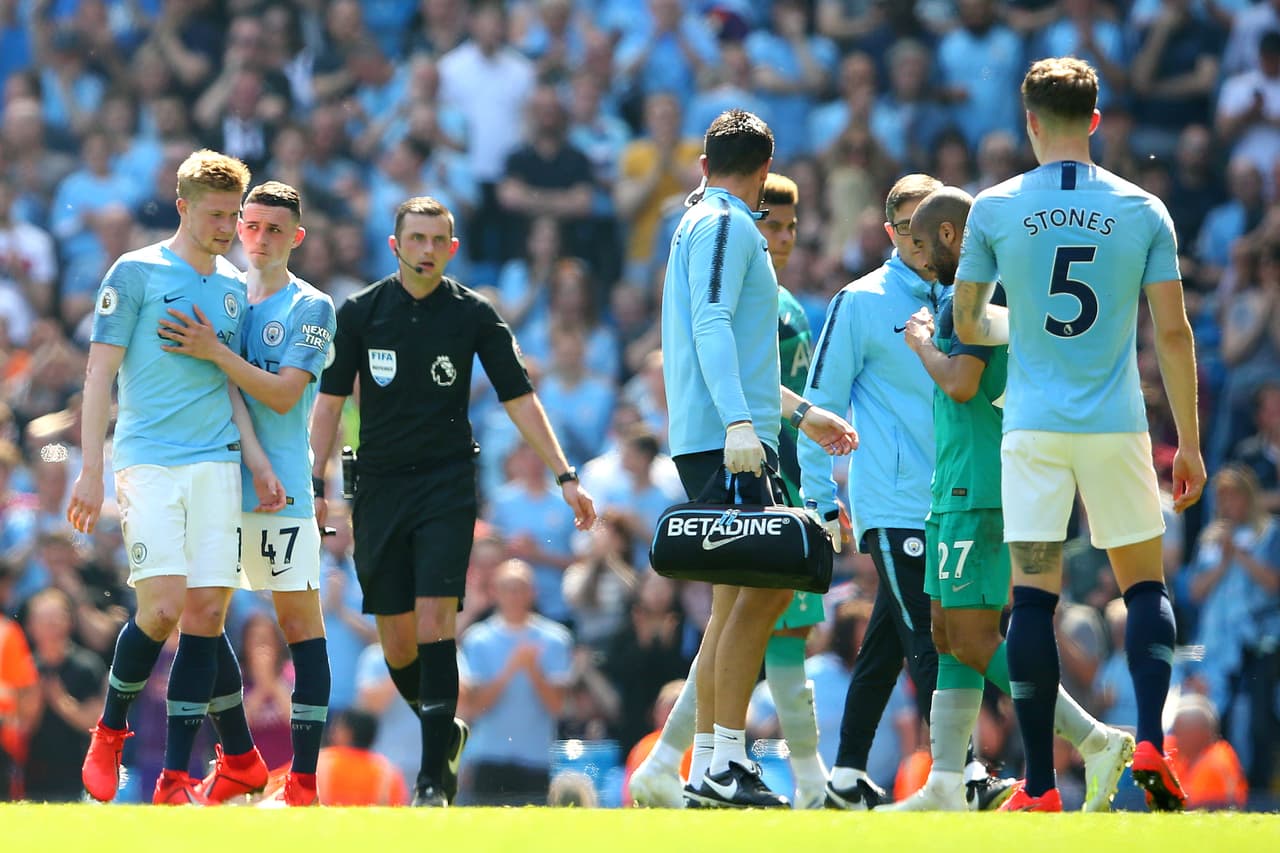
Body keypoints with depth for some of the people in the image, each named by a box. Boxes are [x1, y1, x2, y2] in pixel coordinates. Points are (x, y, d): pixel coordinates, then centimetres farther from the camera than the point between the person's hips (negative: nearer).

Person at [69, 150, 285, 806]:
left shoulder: (234, 286, 16)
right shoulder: (136, 273, -1)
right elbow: (100, 371, -3)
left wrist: (256, 459, 13)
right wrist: (90, 469, -9)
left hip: (216, 465, 5)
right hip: (148, 461, -5)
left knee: (208, 611, -3)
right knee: (163, 605, -16)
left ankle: (176, 778, -1)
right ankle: (109, 733, 9)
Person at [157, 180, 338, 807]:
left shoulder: (310, 308, -1)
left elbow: (284, 395, -12)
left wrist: (215, 352, -19)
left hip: (281, 487, -5)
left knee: (299, 620, -7)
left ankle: (303, 781, -9)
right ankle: (238, 763, 18)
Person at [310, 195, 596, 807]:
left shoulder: (473, 314, 1)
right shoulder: (360, 312, 3)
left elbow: (519, 399, 5)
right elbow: (330, 400, 7)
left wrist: (565, 477, 0)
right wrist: (315, 484, 0)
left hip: (447, 481, -2)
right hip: (379, 485, 2)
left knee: (434, 620, -15)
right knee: (396, 636, 2)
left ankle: (435, 776, -15)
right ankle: (443, 730, 29)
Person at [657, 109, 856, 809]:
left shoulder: (709, 224, 25)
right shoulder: (724, 226, -6)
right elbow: (712, 328, -18)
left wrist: (800, 412, 40)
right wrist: (739, 422, -28)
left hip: (728, 438, 10)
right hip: (725, 441, -10)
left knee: (737, 598, 9)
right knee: (762, 587, -15)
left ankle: (708, 765, 8)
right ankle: (725, 760, -19)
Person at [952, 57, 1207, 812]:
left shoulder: (995, 209, 0)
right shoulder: (1143, 211, 1)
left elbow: (969, 324, 7)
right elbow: (1174, 333, 0)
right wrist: (1190, 443, 6)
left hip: (1033, 428, 0)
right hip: (1117, 425, 0)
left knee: (1034, 593, 0)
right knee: (1145, 583, 14)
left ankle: (1040, 785, -4)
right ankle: (1151, 742, -6)